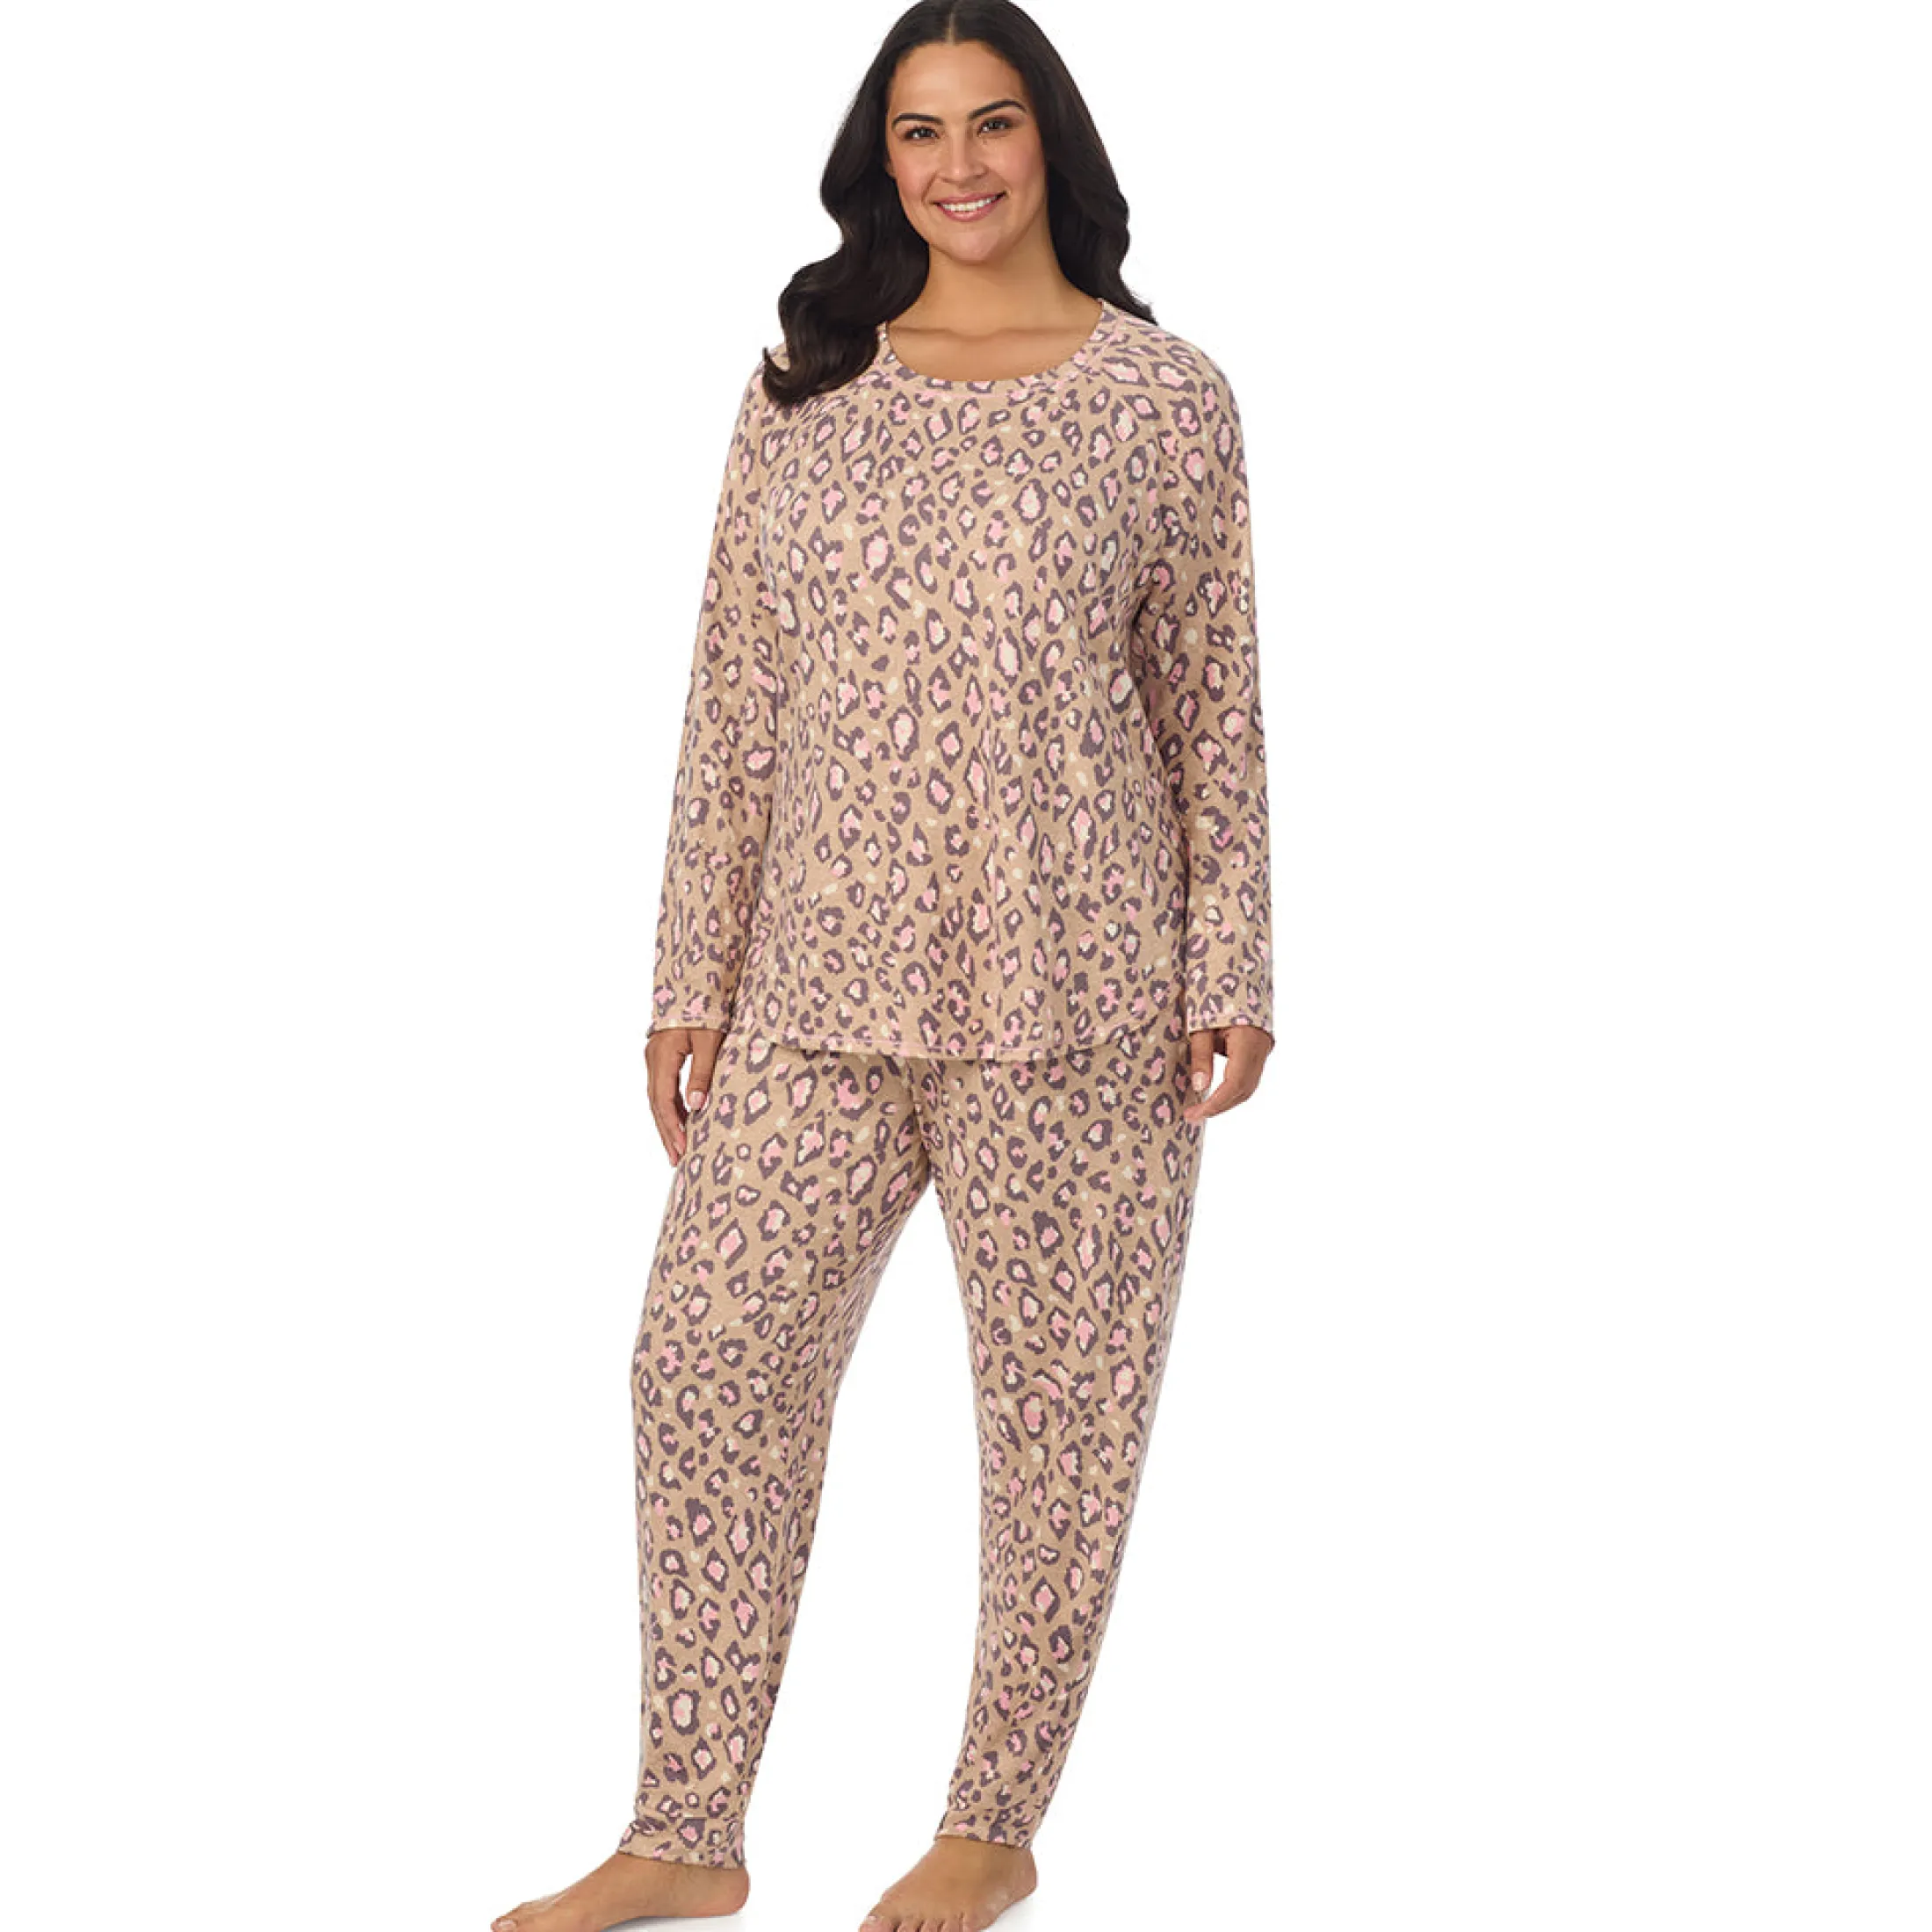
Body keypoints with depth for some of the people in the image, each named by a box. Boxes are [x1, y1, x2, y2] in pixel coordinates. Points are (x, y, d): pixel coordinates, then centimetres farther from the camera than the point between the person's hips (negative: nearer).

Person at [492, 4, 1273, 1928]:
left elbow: (1216, 704, 2)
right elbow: (734, 701, 8)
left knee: (1059, 1397, 4)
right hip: (825, 981, 3)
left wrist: (1232, 973, -2)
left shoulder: (1164, 396, 1)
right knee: (708, 1356, 2)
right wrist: (690, 978, 6)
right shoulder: (800, 393, 8)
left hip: (1072, 987, -3)